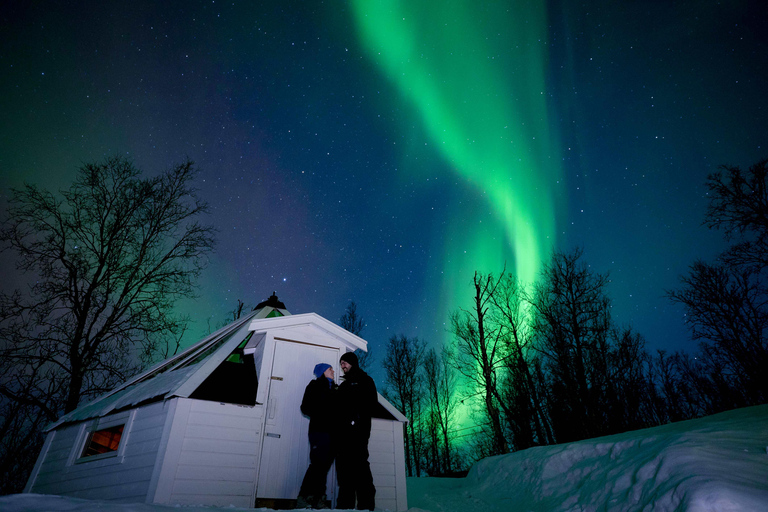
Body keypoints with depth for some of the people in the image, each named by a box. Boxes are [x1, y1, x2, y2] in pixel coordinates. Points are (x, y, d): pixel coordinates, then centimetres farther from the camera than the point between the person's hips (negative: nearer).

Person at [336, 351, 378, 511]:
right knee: (343, 465, 3)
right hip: (343, 430, 7)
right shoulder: (343, 385, 29)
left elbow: (371, 402, -5)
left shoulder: (364, 380, 9)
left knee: (359, 463, -12)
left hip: (356, 429, -7)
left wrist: (357, 418, -18)